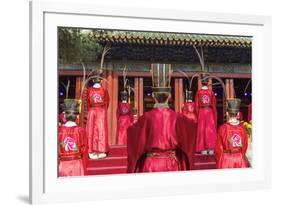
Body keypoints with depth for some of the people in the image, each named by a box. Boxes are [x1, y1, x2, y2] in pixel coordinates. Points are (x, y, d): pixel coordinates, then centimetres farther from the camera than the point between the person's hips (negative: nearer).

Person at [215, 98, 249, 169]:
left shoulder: (223, 128, -16)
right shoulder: (242, 128, -8)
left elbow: (219, 147, -8)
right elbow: (245, 145, 4)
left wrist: (219, 160, 8)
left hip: (226, 160, -2)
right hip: (239, 159, 2)